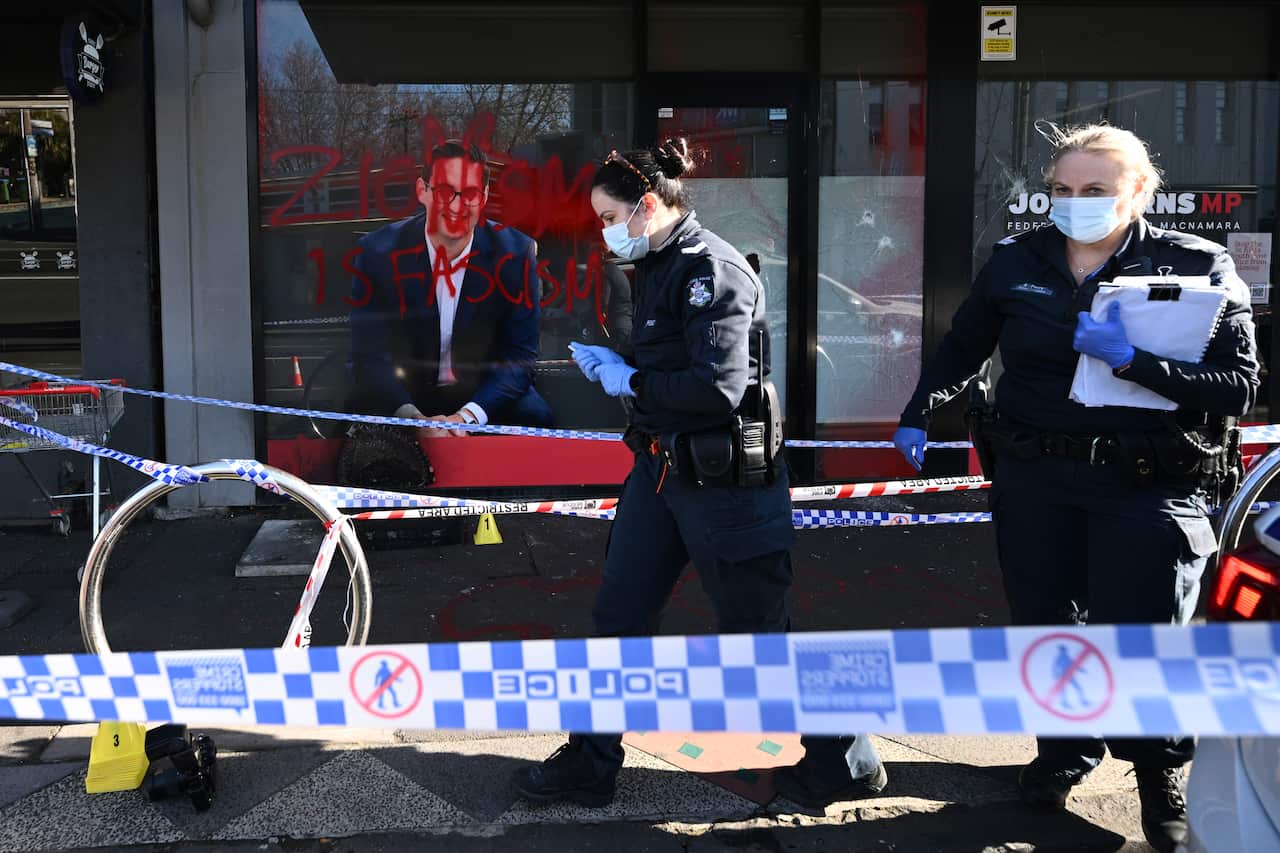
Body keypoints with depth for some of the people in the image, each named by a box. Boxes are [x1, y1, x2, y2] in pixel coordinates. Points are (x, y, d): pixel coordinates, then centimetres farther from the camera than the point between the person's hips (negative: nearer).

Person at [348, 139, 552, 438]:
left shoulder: (516, 253, -10)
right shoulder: (378, 251, -11)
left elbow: (518, 356, -10)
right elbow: (369, 357, -12)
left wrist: (467, 416, -27)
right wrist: (413, 419, -31)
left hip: (486, 395, 0)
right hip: (404, 398, 0)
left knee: (534, 418, -28)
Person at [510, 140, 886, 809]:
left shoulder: (714, 269, -18)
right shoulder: (656, 268, 10)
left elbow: (719, 386, -26)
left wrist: (628, 380, -15)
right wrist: (610, 362, 4)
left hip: (722, 479, -9)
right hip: (660, 468, 9)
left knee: (757, 629, 4)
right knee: (618, 615, 11)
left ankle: (848, 758, 25)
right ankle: (590, 765, 25)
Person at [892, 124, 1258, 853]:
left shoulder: (1198, 266, -7)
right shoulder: (1017, 262, 2)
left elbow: (1241, 386, -14)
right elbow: (963, 348, 17)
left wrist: (1132, 360, -25)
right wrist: (920, 412, 6)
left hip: (1149, 488, -3)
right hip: (1035, 479, 3)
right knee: (1045, 624, 12)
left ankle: (1162, 776, 26)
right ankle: (1064, 752, 35)